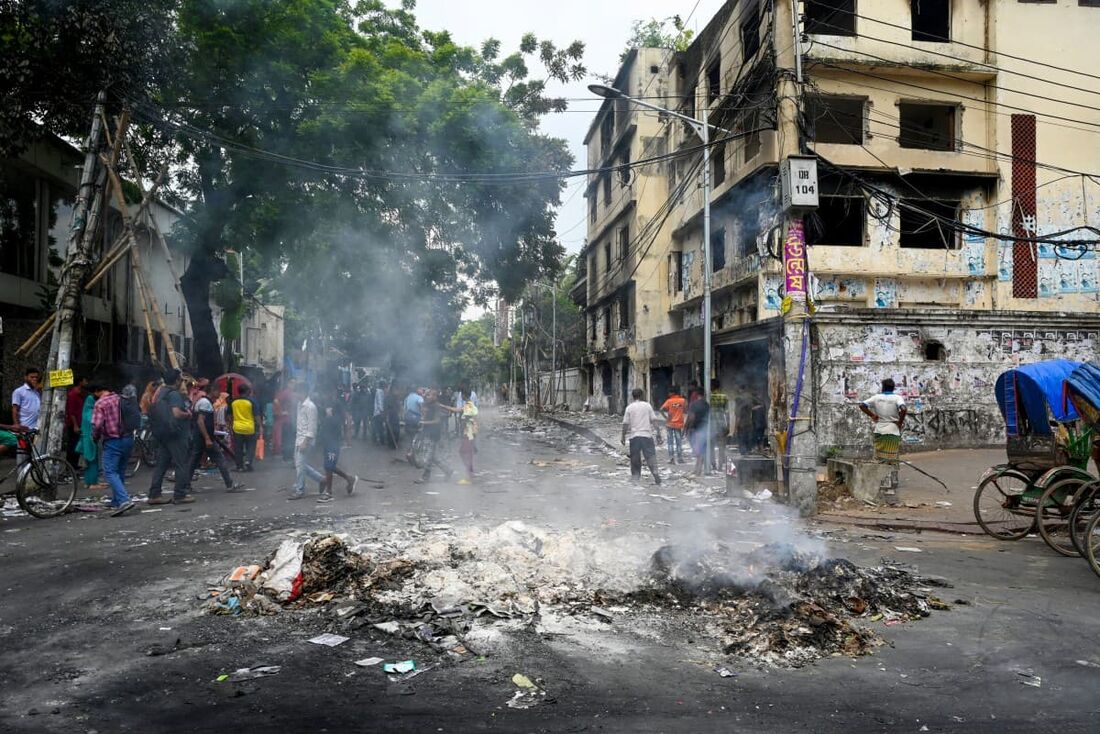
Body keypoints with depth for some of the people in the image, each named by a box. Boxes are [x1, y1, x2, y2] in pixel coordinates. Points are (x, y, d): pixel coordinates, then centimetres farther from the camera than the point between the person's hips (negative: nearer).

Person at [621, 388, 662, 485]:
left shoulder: (629, 408, 1)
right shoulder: (647, 405, 3)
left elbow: (625, 424, 0)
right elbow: (654, 420, 0)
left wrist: (623, 437, 8)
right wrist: (658, 432, 6)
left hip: (634, 436, 0)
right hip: (647, 434, 0)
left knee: (635, 458, 9)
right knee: (650, 455, 1)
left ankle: (635, 477, 10)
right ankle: (655, 472, -16)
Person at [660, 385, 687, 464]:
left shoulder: (669, 401, -8)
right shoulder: (683, 400, -3)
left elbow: (662, 409, -19)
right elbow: (686, 409, 9)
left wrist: (666, 417, -9)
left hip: (670, 424, -1)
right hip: (679, 424, 1)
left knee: (671, 442, 6)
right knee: (679, 442, 11)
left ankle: (671, 458, 0)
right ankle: (680, 458, 13)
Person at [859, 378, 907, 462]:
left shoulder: (876, 397, 5)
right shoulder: (897, 398, -2)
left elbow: (862, 405, -3)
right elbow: (903, 409, -21)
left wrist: (871, 415, 4)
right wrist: (900, 422, -9)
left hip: (879, 431, 2)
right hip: (893, 432, -2)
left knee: (879, 458, 10)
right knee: (891, 460, 1)